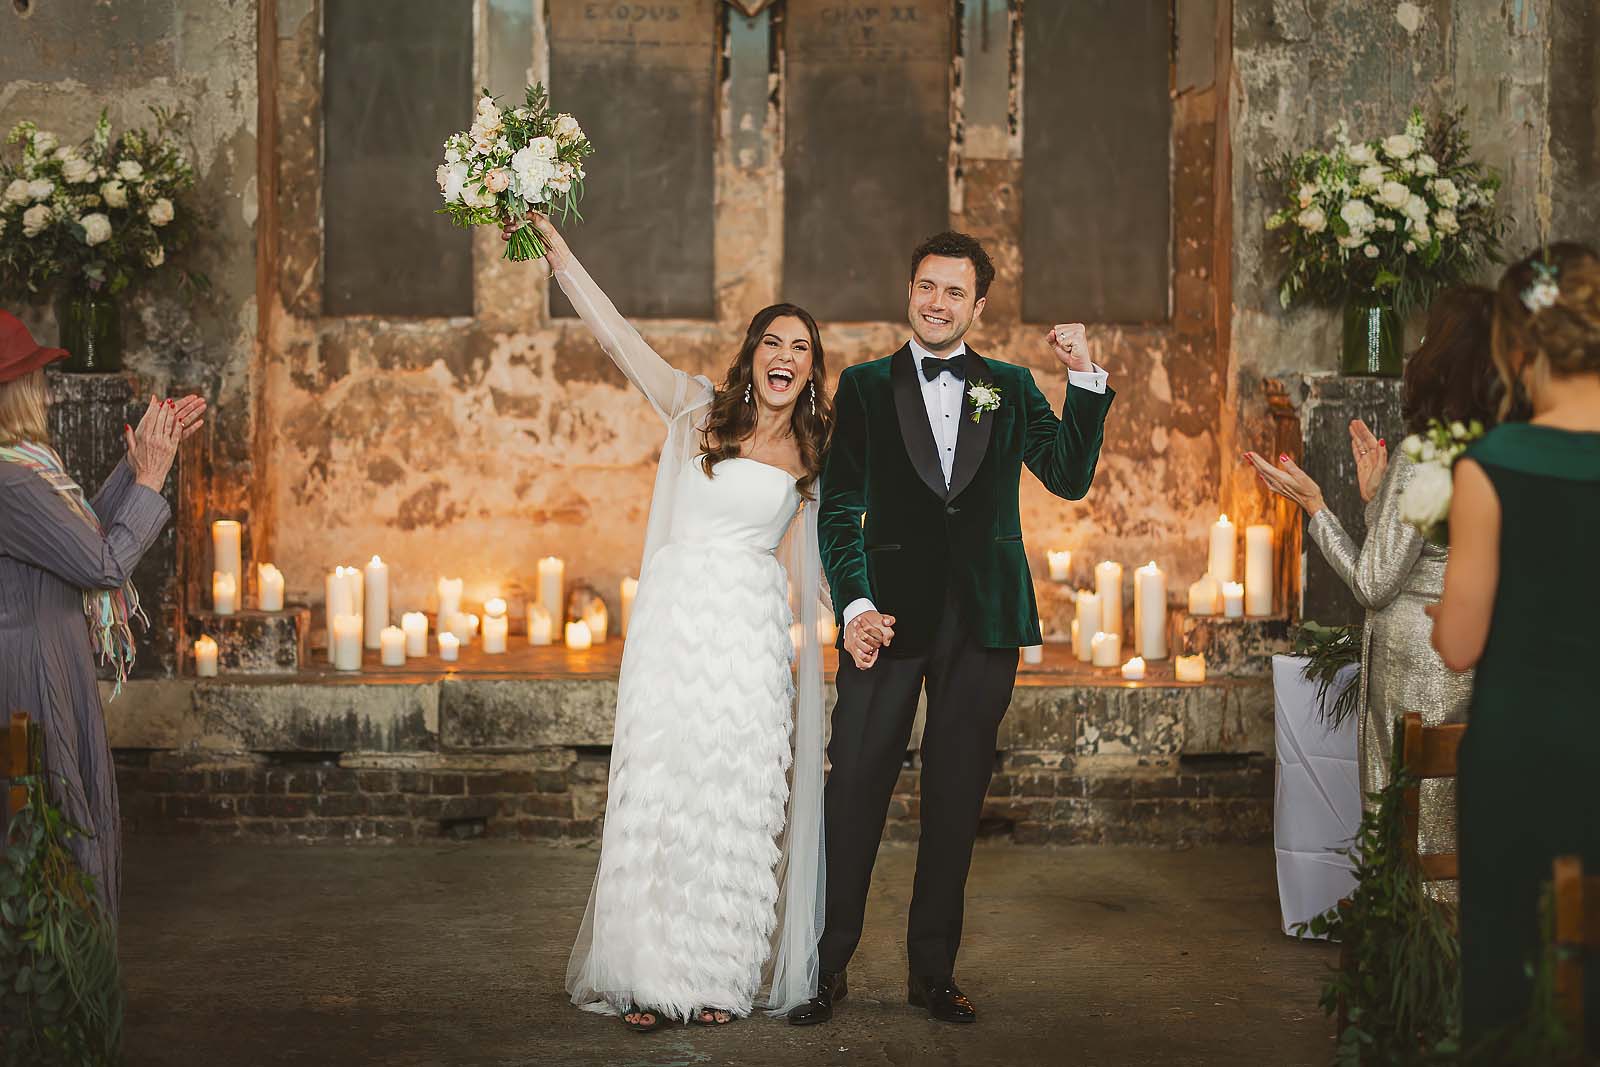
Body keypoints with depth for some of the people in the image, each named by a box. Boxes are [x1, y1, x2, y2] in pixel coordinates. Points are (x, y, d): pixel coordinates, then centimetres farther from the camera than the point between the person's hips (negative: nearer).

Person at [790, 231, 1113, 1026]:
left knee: (956, 798, 8)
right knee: (853, 788, -3)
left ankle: (933, 971, 18)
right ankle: (827, 966, 8)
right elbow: (838, 510, 2)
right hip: (890, 608, -2)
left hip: (983, 617, 2)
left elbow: (1070, 478, 4)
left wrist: (1084, 379, -5)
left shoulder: (1010, 388, 12)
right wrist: (854, 604, -12)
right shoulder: (865, 387, 7)